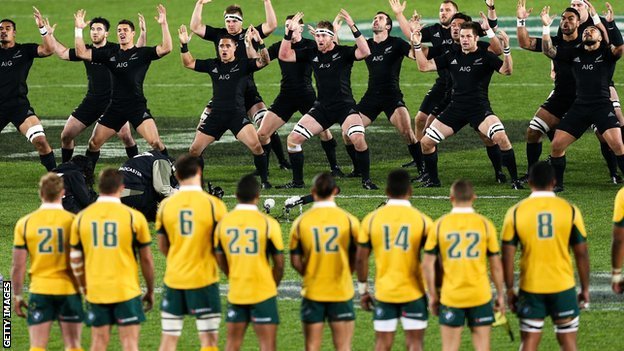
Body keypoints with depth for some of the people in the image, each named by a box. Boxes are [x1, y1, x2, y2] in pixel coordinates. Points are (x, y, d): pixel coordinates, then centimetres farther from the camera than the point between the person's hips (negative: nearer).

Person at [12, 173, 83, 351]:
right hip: (68, 290, 0)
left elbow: (18, 266, -2)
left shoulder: (25, 223, -3)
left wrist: (17, 296, 7)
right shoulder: (73, 221, -6)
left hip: (39, 291, 0)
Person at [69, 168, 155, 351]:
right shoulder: (133, 217, -6)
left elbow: (75, 260, 8)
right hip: (127, 292, -3)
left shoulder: (82, 218, 2)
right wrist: (150, 291, 13)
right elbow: (146, 258, 1)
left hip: (96, 293, 3)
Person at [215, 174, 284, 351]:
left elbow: (221, 260, 11)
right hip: (263, 294, -4)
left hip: (235, 294, 4)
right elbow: (279, 264, -5)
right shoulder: (268, 223, -11)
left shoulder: (224, 222, 0)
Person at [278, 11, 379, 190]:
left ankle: (366, 180, -10)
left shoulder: (343, 52, -7)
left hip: (345, 106, -5)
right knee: (293, 138, -3)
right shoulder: (311, 53, 6)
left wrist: (353, 28, -33)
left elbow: (365, 52, -25)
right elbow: (284, 56, 4)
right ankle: (297, 181, 11)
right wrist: (289, 33, -9)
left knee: (358, 138, -28)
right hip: (322, 107, 5)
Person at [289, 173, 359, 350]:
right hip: (342, 292, -1)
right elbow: (356, 259, 1)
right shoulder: (349, 220, -6)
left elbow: (296, 261, -1)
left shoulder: (301, 222, -4)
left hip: (312, 293, 1)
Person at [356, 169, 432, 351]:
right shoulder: (422, 220, -6)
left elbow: (361, 259, 1)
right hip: (413, 293, -1)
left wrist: (363, 290, 11)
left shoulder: (371, 219, -1)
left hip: (383, 293, 2)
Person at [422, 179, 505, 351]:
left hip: (450, 297, 0)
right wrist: (500, 295, 12)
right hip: (480, 297, 0)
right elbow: (496, 264, 1)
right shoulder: (485, 224, -2)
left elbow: (428, 264, -2)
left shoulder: (439, 225, -2)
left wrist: (433, 295, 8)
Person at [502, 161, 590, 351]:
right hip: (563, 287, 0)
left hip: (531, 288, 0)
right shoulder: (570, 210, -3)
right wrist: (585, 288, 9)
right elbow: (582, 253, 0)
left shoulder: (515, 212, -3)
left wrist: (509, 290, 5)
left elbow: (508, 256, -3)